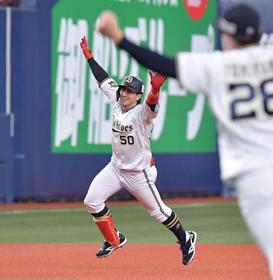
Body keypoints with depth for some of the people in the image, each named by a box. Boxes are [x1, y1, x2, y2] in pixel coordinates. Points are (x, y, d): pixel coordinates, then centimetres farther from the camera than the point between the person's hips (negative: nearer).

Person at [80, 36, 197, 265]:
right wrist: (88, 56, 11)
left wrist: (155, 89, -66)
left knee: (157, 210, 5)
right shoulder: (117, 103, -2)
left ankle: (186, 239, 28)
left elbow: (152, 104, -44)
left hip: (139, 172, -7)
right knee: (92, 201, -5)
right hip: (116, 167, 7)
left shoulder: (142, 113, -21)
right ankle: (114, 240, 13)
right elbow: (104, 79, 7)